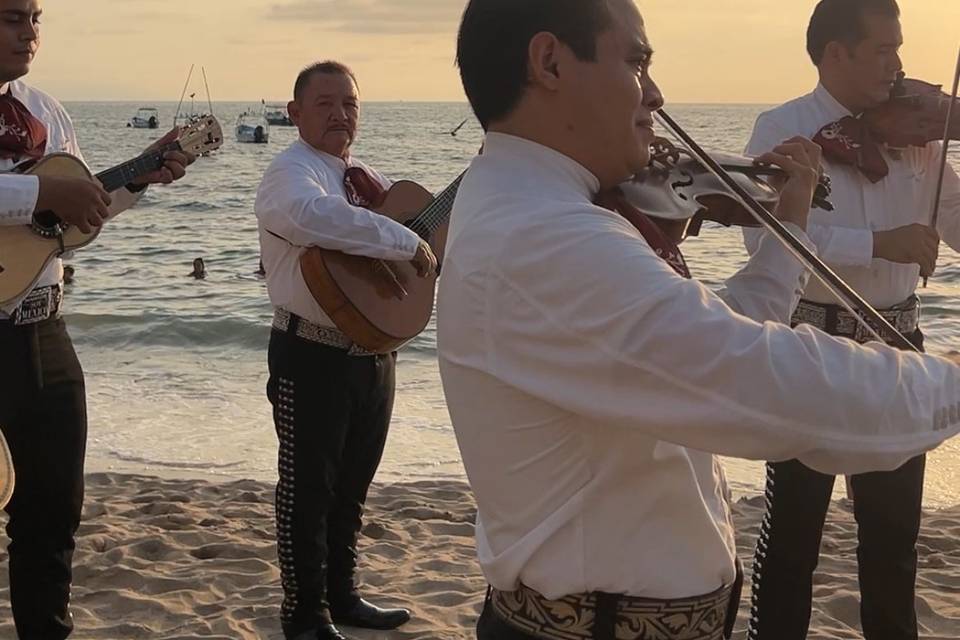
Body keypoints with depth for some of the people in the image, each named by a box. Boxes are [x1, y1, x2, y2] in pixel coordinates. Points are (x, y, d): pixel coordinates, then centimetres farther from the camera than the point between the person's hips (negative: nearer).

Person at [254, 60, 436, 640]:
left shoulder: (366, 178, 15)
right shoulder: (291, 173, -13)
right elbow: (317, 214, -37)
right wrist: (408, 242, -32)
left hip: (374, 350, 8)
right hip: (313, 357, -8)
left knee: (352, 484, 18)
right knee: (309, 486, 3)